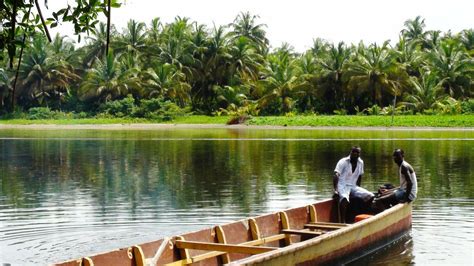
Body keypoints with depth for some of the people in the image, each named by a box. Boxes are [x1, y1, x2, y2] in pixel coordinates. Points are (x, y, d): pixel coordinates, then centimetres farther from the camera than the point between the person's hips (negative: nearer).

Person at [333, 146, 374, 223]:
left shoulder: (361, 163, 8)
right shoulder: (343, 162, -9)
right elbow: (336, 176, -18)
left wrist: (358, 190, 17)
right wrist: (335, 189, -29)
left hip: (353, 186, 6)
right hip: (342, 186, -6)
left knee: (370, 196, -10)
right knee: (344, 198, -39)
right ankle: (342, 221, -37)